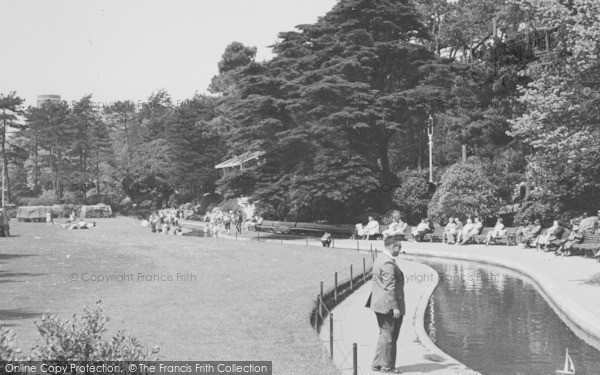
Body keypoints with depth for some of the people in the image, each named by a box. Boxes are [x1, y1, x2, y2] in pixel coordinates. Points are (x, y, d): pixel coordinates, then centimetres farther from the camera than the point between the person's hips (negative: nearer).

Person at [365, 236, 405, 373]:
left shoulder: (379, 259, 13)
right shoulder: (388, 263, -20)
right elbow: (389, 288, -23)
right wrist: (395, 307, -22)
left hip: (379, 304, 10)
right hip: (388, 305, -10)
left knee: (384, 335, 18)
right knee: (389, 336, 0)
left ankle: (377, 364, 22)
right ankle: (387, 366, 9)